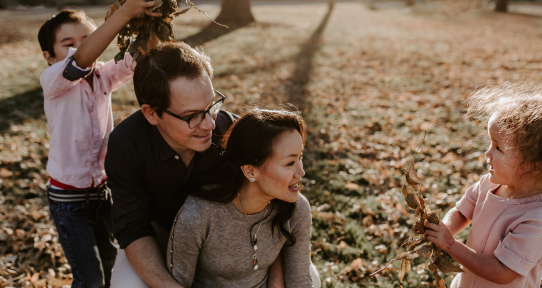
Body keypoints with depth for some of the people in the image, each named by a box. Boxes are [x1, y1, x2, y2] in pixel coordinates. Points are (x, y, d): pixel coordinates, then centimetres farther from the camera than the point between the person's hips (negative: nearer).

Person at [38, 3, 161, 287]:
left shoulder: (104, 76, -4)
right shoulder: (52, 81, -19)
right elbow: (81, 59, -39)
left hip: (103, 188, 5)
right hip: (68, 197, -5)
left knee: (110, 261, 23)